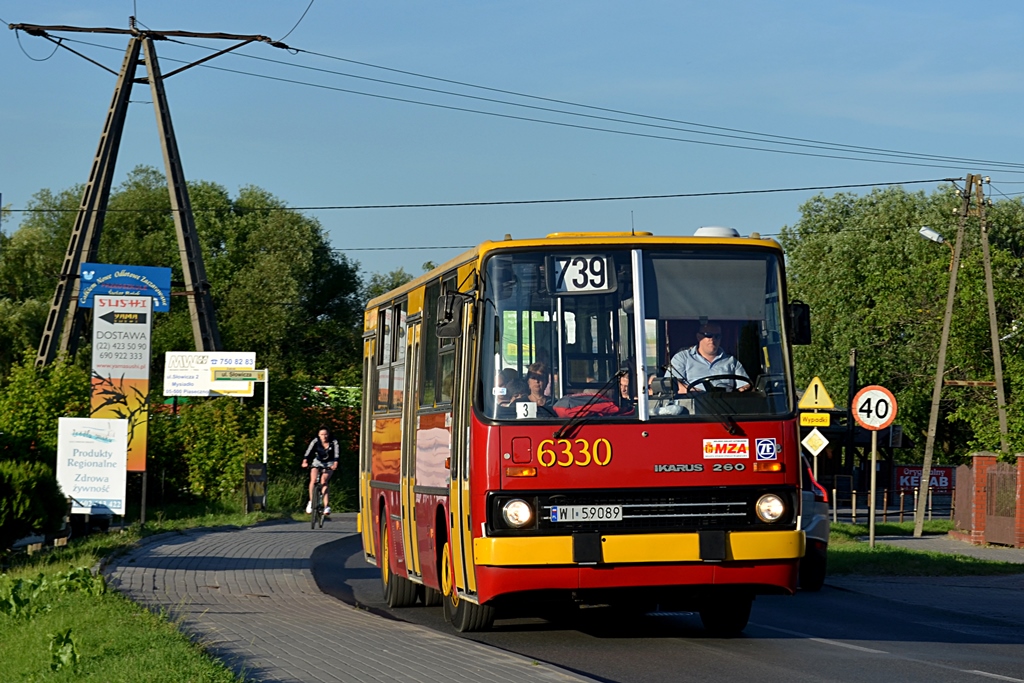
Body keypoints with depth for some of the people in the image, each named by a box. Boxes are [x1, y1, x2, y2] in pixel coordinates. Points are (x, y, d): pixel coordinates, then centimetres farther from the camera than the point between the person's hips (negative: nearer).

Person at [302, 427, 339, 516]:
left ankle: (326, 506, -29)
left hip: (329, 464, -2)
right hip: (317, 462, 2)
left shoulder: (334, 442, -18)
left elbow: (336, 454, -29)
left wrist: (335, 464, -47)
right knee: (313, 480, -22)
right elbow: (308, 452, -28)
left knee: (323, 481, -25)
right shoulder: (315, 441, -16)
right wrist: (304, 462, -45)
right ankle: (311, 502, -4)